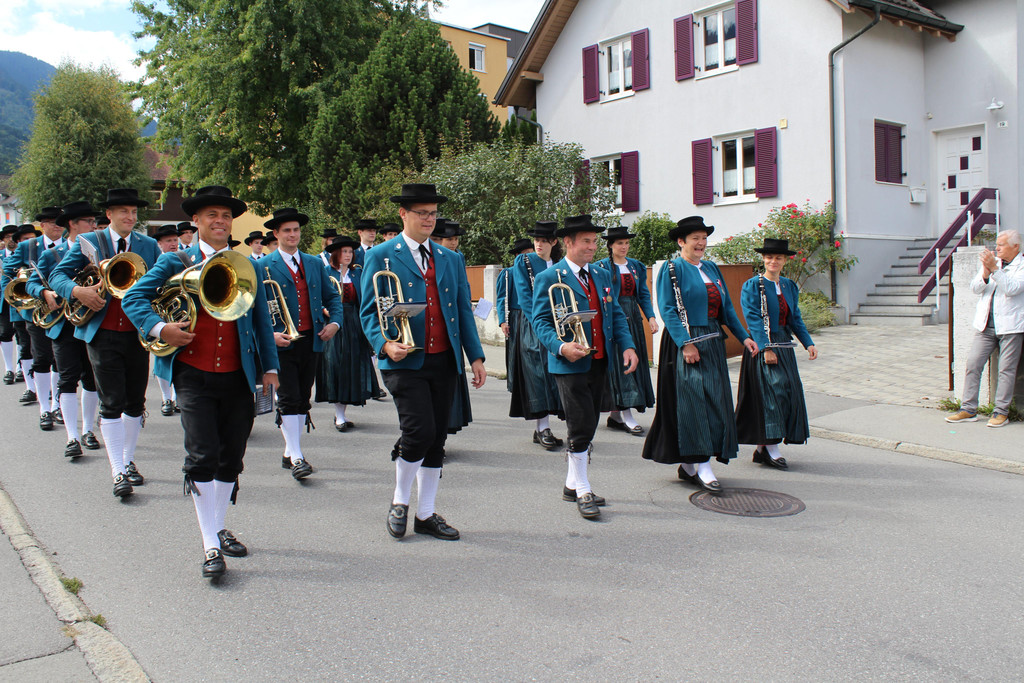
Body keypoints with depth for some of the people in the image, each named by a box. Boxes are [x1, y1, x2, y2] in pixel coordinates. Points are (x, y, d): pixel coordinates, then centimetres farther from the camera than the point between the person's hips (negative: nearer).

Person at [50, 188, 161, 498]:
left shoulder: (148, 246, 9)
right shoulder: (88, 242, 3)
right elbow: (58, 275, 1)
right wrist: (78, 291, -19)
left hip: (137, 333, 3)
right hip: (103, 335, -2)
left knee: (135, 403, 10)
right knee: (112, 404, -4)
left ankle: (129, 461, 27)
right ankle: (118, 472, 0)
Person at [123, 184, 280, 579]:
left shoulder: (247, 266, 11)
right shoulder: (176, 262, 5)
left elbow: (261, 319, 13)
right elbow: (134, 297, 2)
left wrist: (270, 367, 7)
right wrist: (160, 328, -17)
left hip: (237, 377, 3)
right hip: (193, 375, -3)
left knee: (231, 458, 10)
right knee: (202, 457, -8)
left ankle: (219, 529, 28)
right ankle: (211, 547, -1)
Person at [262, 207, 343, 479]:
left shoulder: (314, 263, 13)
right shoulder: (264, 267, -2)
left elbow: (332, 297, 17)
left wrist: (335, 322, -1)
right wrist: (270, 334, -19)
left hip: (311, 341, 5)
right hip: (282, 343, -5)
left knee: (303, 399, 10)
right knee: (288, 400, -7)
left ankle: (289, 453, 22)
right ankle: (297, 459, -3)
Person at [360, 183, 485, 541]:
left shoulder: (449, 258, 15)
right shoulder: (381, 256, 1)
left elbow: (463, 309, 15)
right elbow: (369, 311, -2)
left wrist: (476, 356, 7)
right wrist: (385, 344, -20)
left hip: (444, 361, 5)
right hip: (405, 361, -5)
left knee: (436, 438, 7)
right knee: (420, 431, -16)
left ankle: (426, 515, 21)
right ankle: (399, 502, 10)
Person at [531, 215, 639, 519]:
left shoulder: (602, 275, 15)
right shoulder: (549, 278, -4)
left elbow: (616, 314, 15)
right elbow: (540, 321, -8)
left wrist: (627, 346, 0)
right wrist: (561, 346, -25)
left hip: (600, 362, 7)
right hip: (570, 365, -6)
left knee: (588, 427, 12)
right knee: (582, 427, -8)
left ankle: (572, 484, 25)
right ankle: (582, 492, 5)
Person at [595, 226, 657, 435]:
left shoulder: (636, 266, 13)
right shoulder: (601, 267, -3)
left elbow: (643, 294, 13)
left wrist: (650, 317, 0)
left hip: (633, 318, 6)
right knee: (619, 363, -9)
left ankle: (615, 415, 14)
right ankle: (626, 416, -9)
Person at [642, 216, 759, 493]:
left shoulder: (711, 268, 16)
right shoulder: (672, 269, -5)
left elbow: (726, 307, 17)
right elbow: (667, 310, -13)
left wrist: (743, 336, 9)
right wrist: (685, 343, -21)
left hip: (712, 343, 8)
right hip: (685, 343, -7)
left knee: (714, 400, 7)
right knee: (692, 401, -9)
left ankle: (688, 465, 15)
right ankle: (702, 467, -5)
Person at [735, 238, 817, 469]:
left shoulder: (789, 286, 13)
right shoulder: (753, 286, -6)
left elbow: (795, 319, 15)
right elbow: (753, 320, -13)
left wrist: (808, 343, 3)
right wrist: (766, 348, -22)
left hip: (784, 347, 7)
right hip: (762, 347, -7)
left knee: (789, 391, 4)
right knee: (773, 391, -13)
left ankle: (762, 448, 12)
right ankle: (770, 448, -6)